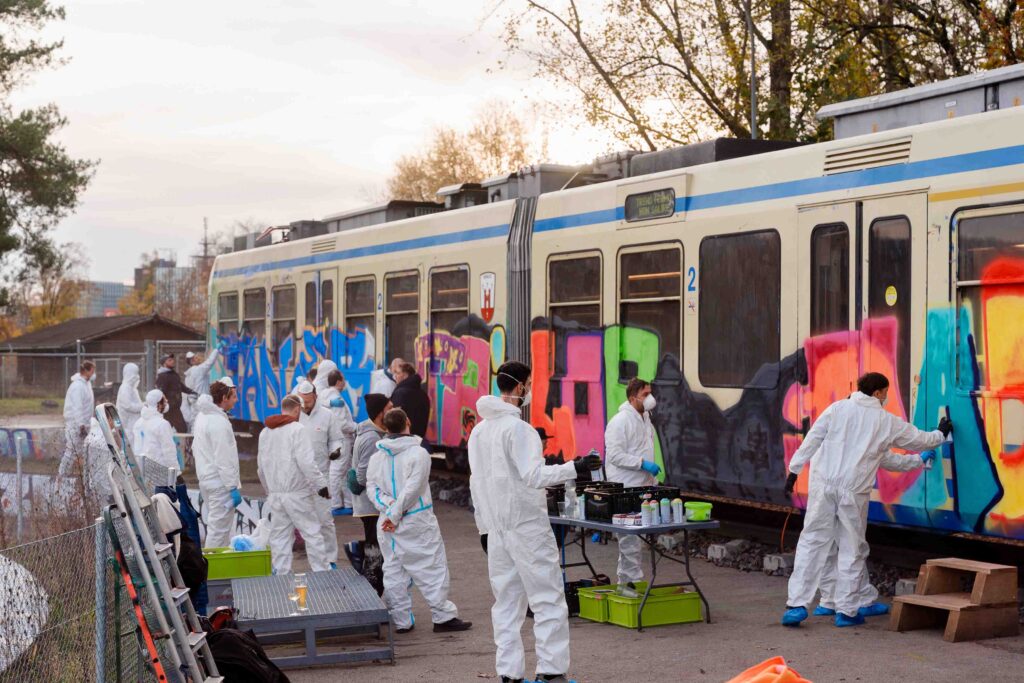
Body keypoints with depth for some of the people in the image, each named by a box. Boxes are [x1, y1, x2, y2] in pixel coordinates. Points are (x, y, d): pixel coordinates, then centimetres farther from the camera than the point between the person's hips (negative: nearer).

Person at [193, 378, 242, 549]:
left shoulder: (202, 416, 10)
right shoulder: (219, 422, -20)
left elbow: (196, 449, 19)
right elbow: (223, 460, -22)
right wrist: (233, 487, -18)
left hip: (206, 479, 10)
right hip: (220, 483, -10)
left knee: (215, 525, 19)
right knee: (219, 530, -5)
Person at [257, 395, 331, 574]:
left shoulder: (265, 433, 11)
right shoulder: (297, 430, -11)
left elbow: (261, 467, 17)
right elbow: (306, 463, -19)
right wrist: (321, 484, -11)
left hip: (275, 495, 6)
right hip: (298, 494, -6)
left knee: (280, 537, 10)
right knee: (312, 533, 1)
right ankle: (322, 572, 4)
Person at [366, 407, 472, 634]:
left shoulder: (376, 457, 5)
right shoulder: (418, 453, -11)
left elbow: (372, 488, 0)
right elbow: (412, 488, -17)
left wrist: (389, 506, -11)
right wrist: (395, 513, -12)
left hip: (388, 524, 5)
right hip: (416, 522, -5)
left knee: (393, 570, 11)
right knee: (432, 567, 2)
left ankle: (401, 621, 14)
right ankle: (443, 617, 2)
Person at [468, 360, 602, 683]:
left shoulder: (478, 430, 11)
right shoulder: (518, 428, -14)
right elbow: (534, 476, -22)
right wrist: (575, 468, -19)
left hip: (496, 530, 7)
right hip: (527, 525, -7)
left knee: (506, 604, 10)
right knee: (548, 601, -1)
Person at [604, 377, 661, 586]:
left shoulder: (645, 418, 16)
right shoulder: (620, 421, -15)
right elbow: (615, 455, -20)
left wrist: (653, 481, 23)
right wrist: (643, 464, -22)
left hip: (642, 487, 10)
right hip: (625, 490, -10)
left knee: (633, 537, 15)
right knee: (629, 539, -7)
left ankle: (625, 581, 23)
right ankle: (633, 580, -3)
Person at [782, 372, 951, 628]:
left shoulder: (838, 408, 8)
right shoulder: (887, 422, 9)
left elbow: (812, 439, 2)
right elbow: (920, 439, 23)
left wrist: (795, 469, 6)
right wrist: (940, 434, 44)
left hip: (823, 484, 1)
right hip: (853, 491, -1)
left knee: (812, 542, 4)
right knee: (852, 549, 10)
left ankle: (797, 604, -1)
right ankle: (846, 609, 13)